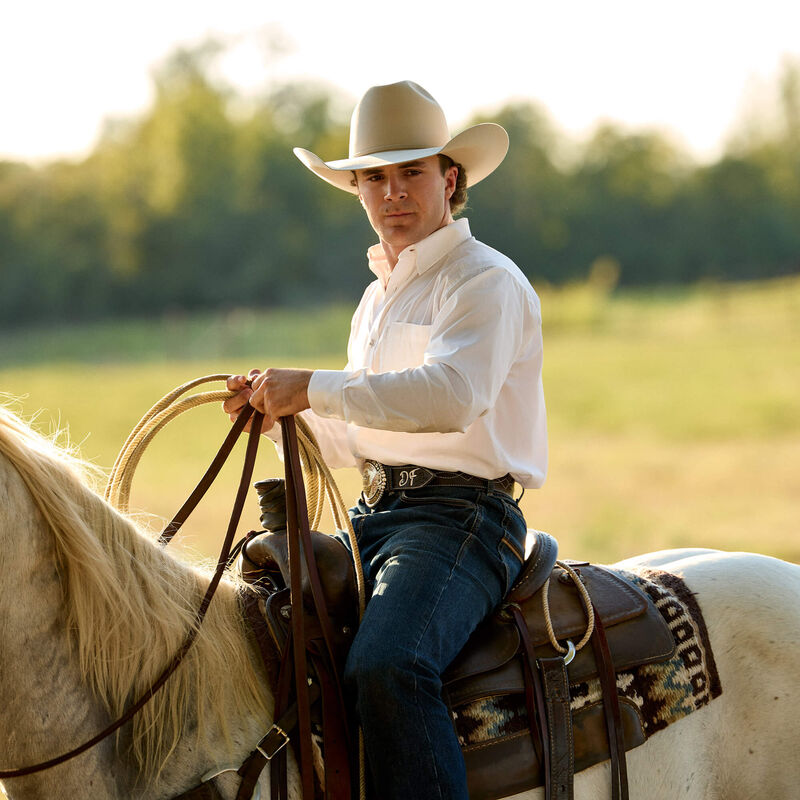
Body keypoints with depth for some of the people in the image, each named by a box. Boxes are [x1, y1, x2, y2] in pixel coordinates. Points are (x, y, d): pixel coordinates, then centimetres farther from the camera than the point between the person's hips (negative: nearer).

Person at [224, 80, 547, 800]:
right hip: (374, 517, 9)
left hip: (460, 516, -9)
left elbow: (452, 394, -26)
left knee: (385, 666, -33)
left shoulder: (487, 281, -6)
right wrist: (282, 409, 8)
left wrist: (312, 388, -24)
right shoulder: (378, 297, 22)